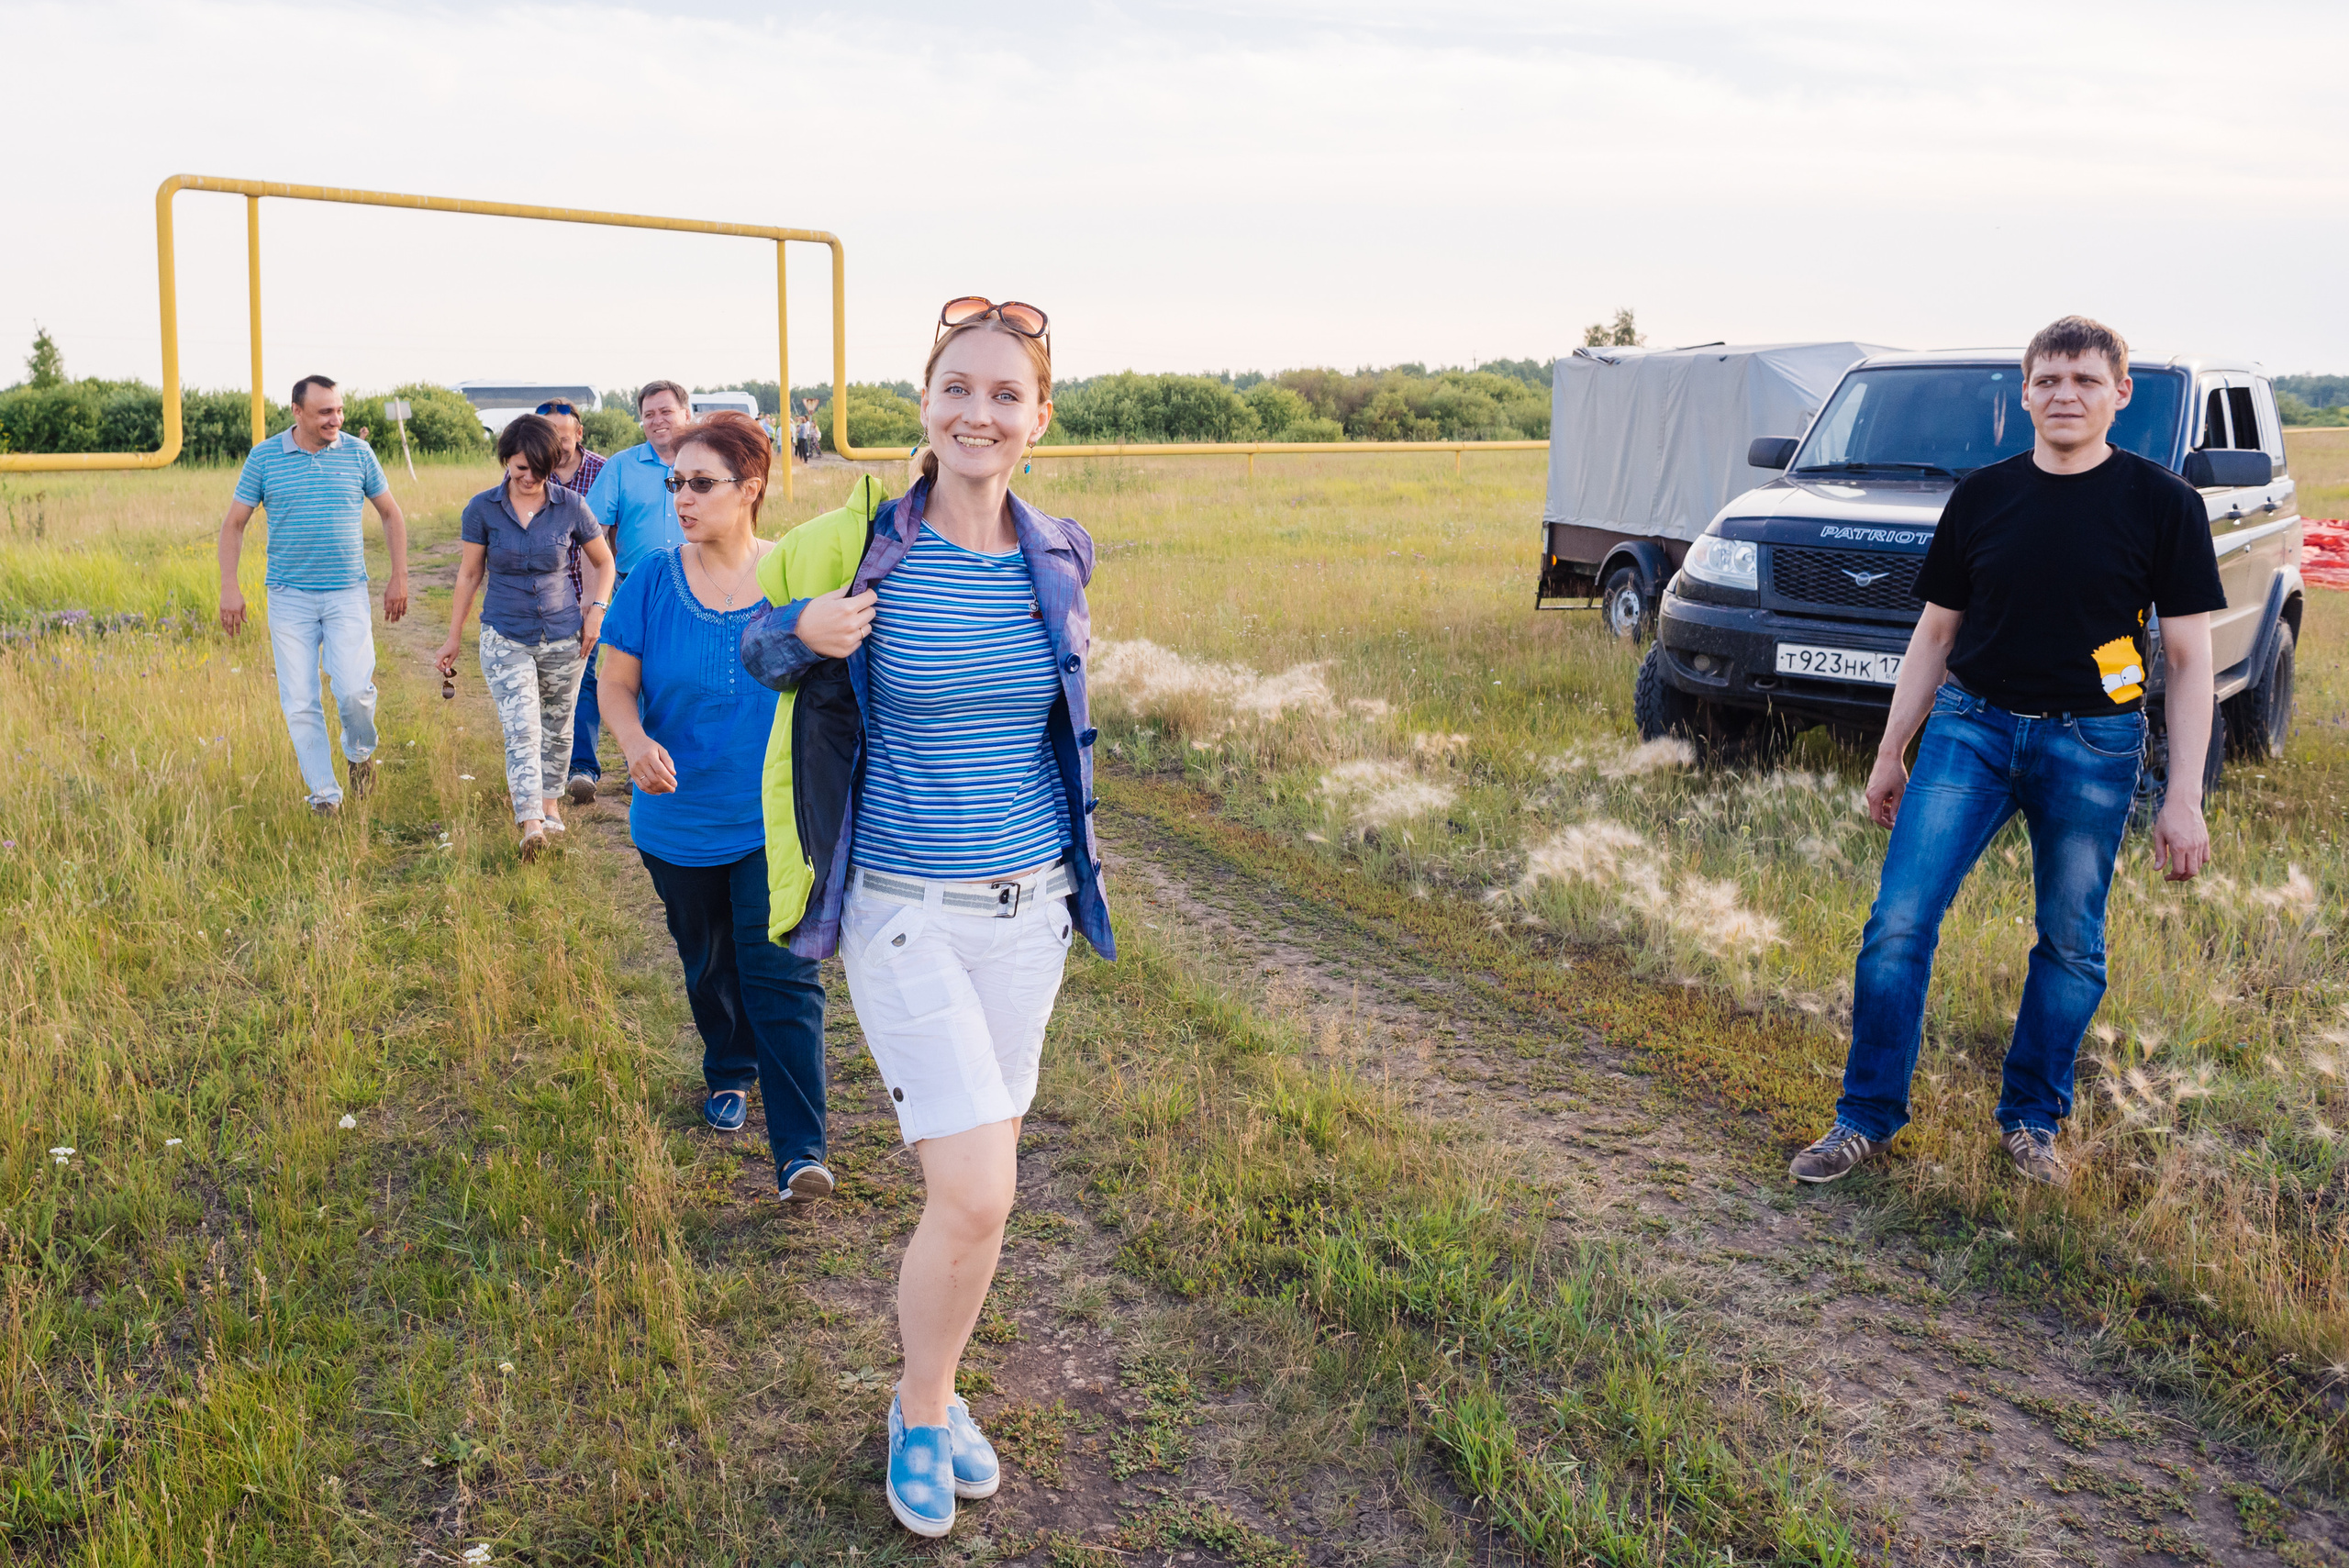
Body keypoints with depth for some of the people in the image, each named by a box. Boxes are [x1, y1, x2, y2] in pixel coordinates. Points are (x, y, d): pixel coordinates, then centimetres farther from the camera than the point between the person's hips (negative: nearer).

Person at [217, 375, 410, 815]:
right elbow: (234, 523, 5)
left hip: (347, 594, 0)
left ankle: (360, 753, 18)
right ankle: (324, 792, 10)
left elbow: (391, 515, 12)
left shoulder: (358, 453, 2)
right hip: (289, 597, 0)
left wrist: (399, 578, 6)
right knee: (300, 702, 0)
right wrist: (229, 587, -4)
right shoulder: (264, 457, 0)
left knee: (354, 690, -13)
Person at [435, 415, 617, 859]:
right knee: (521, 730, -14)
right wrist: (454, 638, 8)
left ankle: (549, 805, 32)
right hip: (505, 636, -2)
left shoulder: (570, 505, -3)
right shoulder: (482, 509, -5)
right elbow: (469, 574, 5)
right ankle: (531, 826, -22)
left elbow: (603, 561, 11)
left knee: (556, 727, 13)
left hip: (563, 635, 2)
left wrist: (598, 608, -3)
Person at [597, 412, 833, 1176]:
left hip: (776, 820, -2)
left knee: (781, 974, -11)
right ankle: (729, 1075, 47)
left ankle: (801, 1151, -8)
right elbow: (616, 682, -2)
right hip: (679, 820, 3)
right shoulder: (653, 580, -5)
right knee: (708, 965, 20)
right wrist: (635, 743, -23)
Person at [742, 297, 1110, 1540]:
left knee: (977, 1175, 14)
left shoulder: (1058, 561, 1)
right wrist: (806, 634, -16)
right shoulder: (860, 549, -10)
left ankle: (934, 1393, 38)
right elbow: (760, 643, 6)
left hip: (1030, 909, 4)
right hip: (905, 914, -4)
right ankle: (921, 1413, 20)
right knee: (976, 1194, -9)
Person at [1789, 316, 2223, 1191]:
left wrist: (2184, 799, -8)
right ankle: (1868, 1116, 9)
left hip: (2091, 742, -1)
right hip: (1970, 726, 2)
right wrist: (1890, 754, 12)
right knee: (1897, 924, -5)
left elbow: (2189, 659, -2)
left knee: (2071, 945, 7)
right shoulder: (1981, 496, 5)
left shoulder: (2162, 504, -2)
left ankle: (2032, 1120, 26)